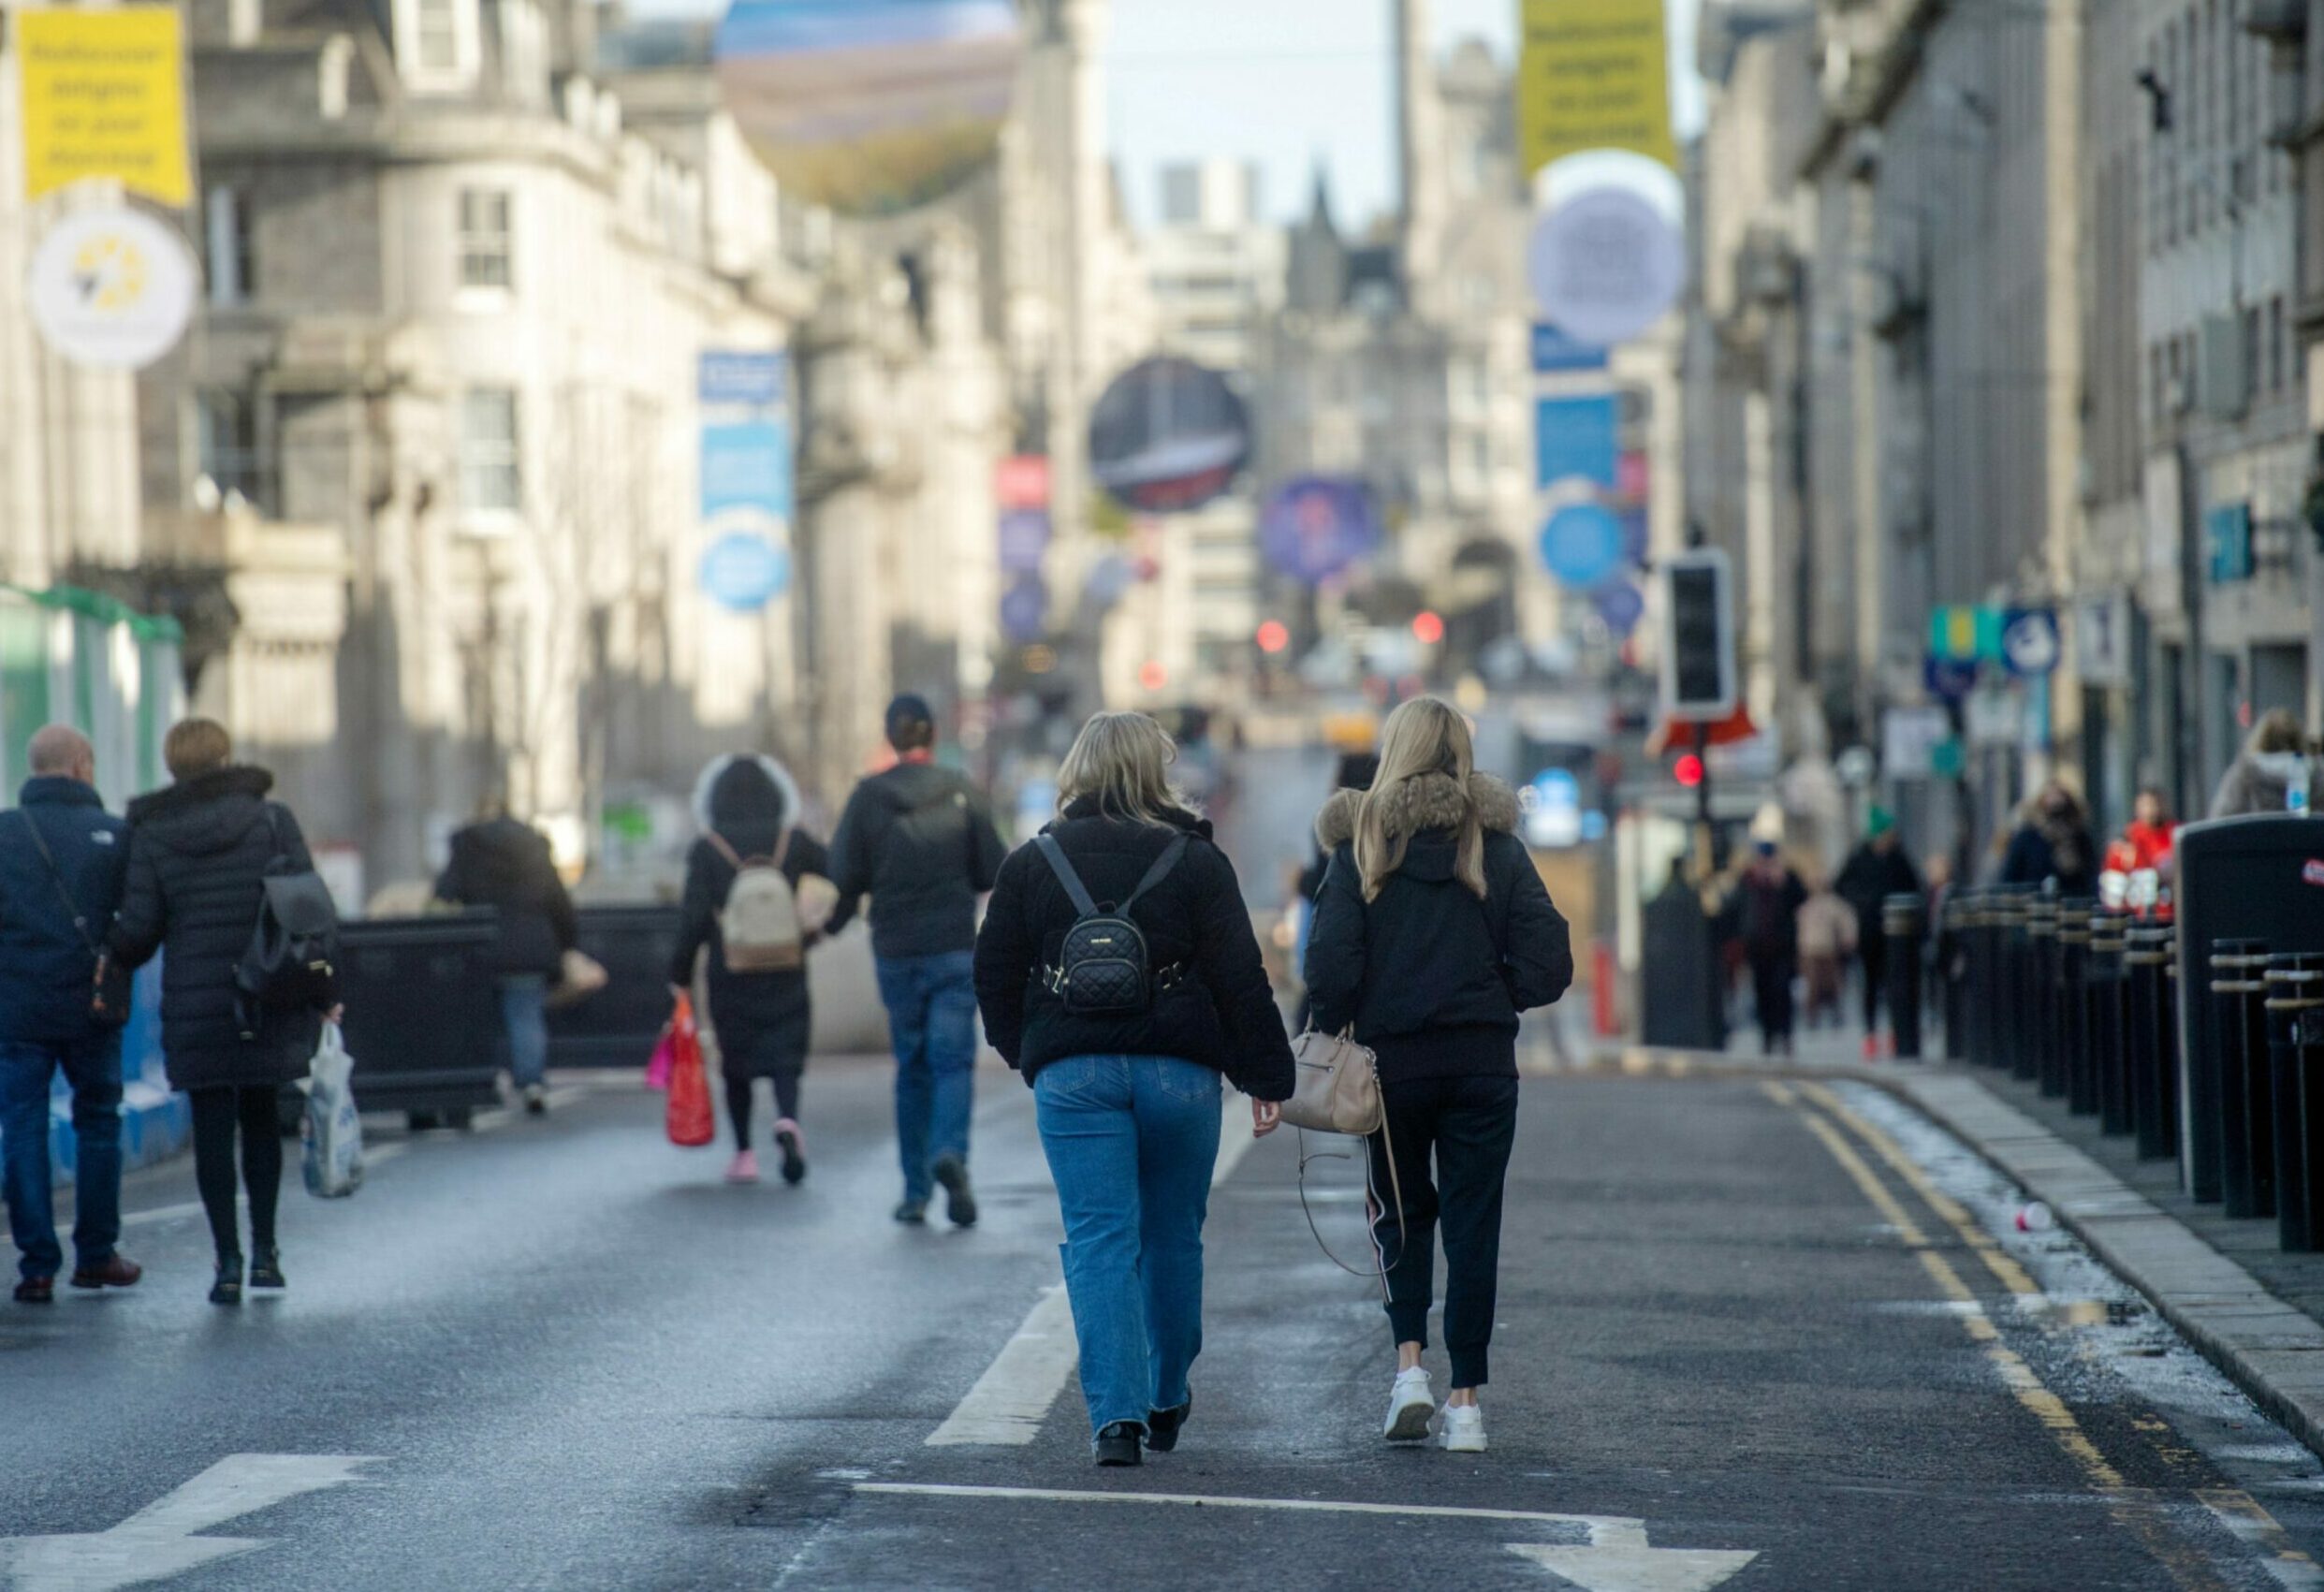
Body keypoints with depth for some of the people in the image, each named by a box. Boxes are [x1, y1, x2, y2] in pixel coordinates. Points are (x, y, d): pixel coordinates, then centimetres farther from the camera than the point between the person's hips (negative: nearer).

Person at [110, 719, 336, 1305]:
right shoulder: (273, 821, -2)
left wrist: (111, 964, 17)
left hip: (196, 1004, -1)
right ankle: (264, 1250, 15)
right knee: (260, 1115, 17)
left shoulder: (152, 836, -2)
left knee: (212, 1126, 5)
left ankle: (228, 1261, 0)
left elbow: (139, 927, -4)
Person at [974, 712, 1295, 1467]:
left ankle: (1116, 1412, -15)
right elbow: (1241, 978, -3)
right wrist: (1266, 1077, 3)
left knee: (1099, 1241, -2)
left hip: (1072, 1074, 0)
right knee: (1174, 1237, 15)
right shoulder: (1196, 862, -1)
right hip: (1179, 1068, 0)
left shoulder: (1032, 865, 3)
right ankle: (1166, 1403, 27)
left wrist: (1025, 1052, 24)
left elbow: (995, 977, 8)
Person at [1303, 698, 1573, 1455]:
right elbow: (1548, 964, -4)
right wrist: (1490, 995, 11)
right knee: (1473, 1224, 6)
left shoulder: (1362, 846, -3)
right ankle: (1465, 1401, 3)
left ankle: (1409, 1364, 0)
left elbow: (1330, 967, -10)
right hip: (1483, 1060, 0)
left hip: (1391, 1059, 0)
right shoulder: (1498, 847, 1)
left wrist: (1338, 1029, 5)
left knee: (1403, 1213, 17)